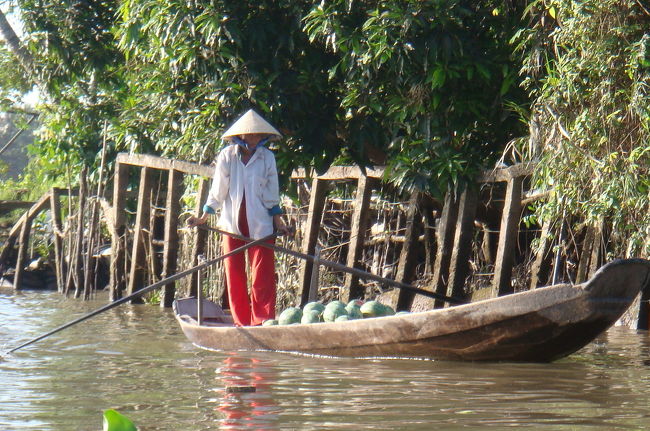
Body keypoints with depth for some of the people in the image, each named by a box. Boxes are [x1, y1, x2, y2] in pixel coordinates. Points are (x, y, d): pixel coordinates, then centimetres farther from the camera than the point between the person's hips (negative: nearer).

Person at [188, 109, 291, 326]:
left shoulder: (267, 157, 1)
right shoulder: (227, 156, -1)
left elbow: (271, 194, 6)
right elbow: (217, 191, 4)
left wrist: (278, 222, 3)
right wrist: (203, 217, 2)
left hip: (260, 224, -1)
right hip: (232, 221, 1)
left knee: (262, 275, -7)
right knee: (234, 275, 3)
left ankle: (262, 321, -5)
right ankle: (241, 322, 9)